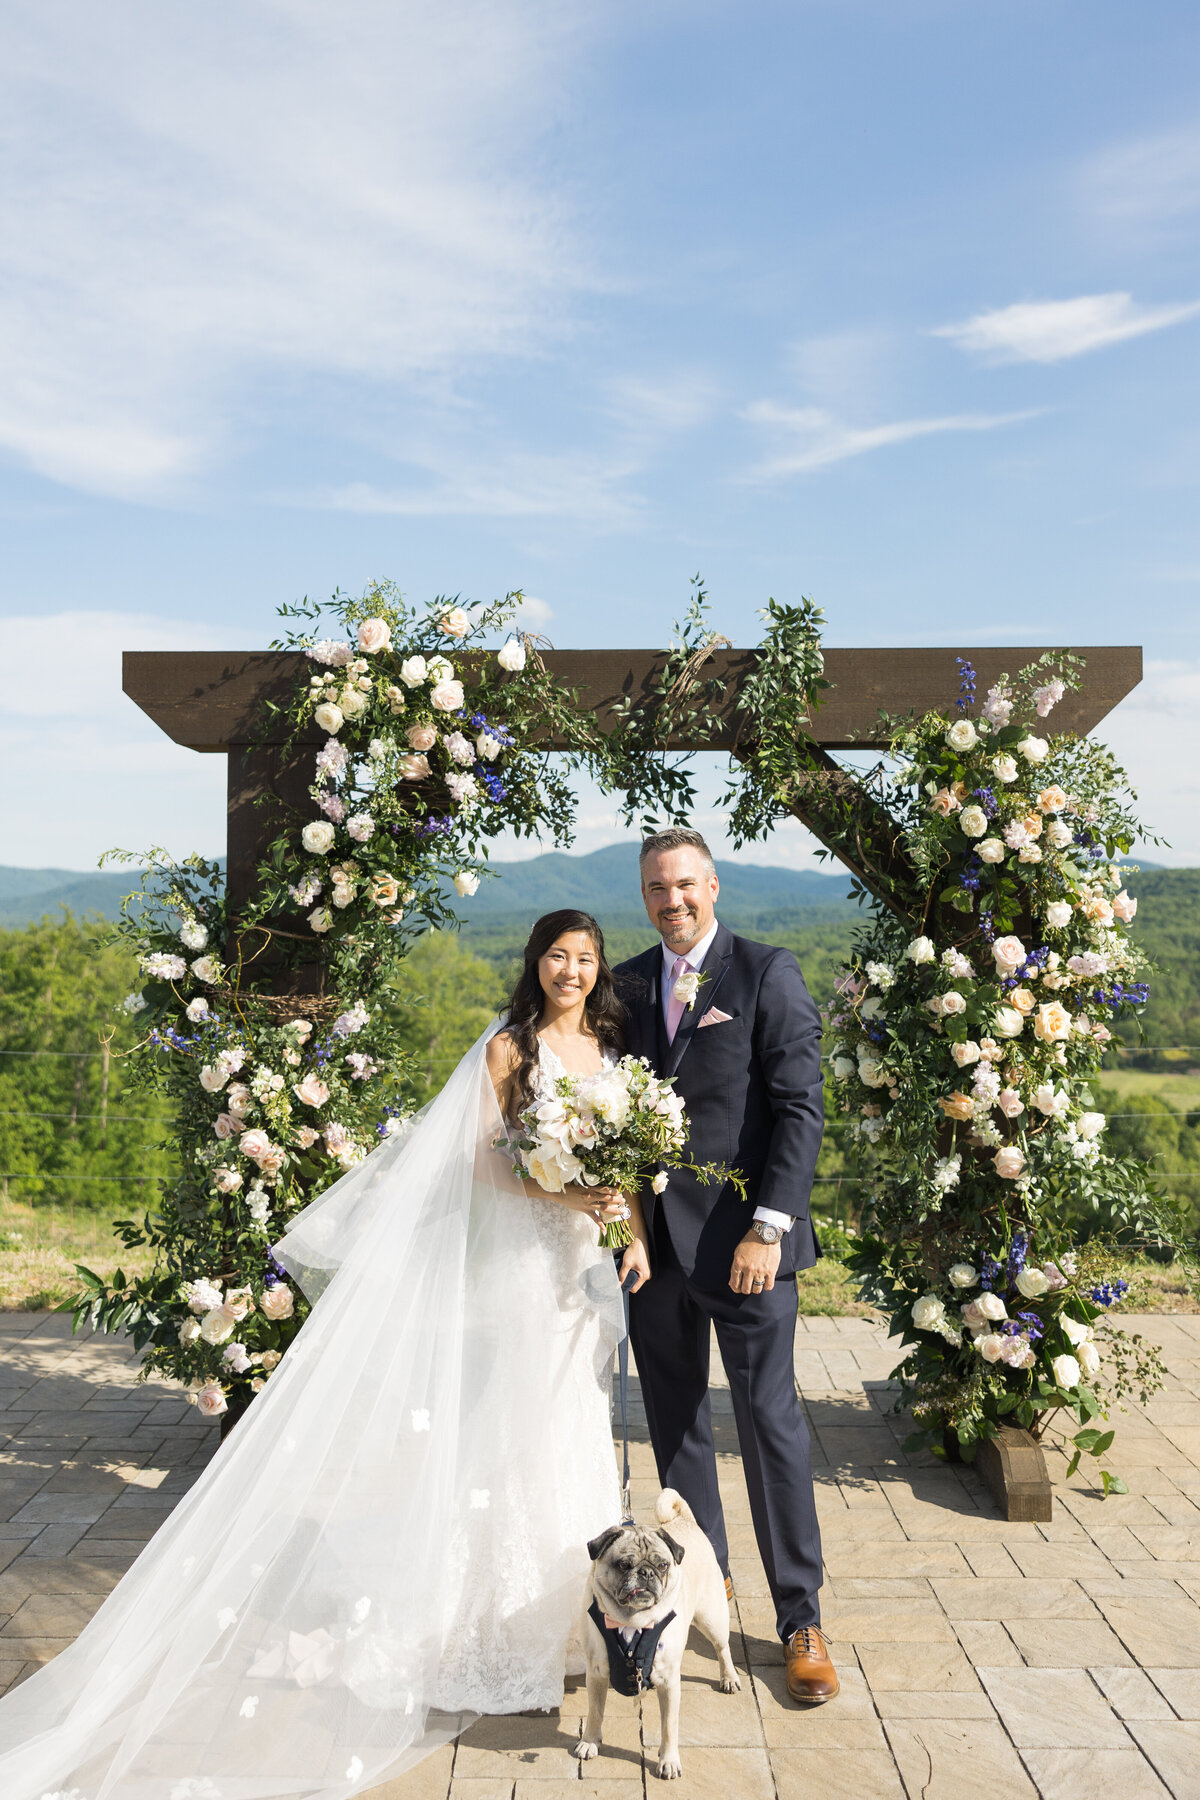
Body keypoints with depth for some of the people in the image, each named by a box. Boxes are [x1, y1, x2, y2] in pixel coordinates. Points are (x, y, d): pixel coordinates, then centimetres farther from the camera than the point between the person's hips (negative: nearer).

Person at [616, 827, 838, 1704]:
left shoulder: (768, 973, -5)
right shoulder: (627, 984, 9)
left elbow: (801, 1107, -10)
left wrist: (768, 1227, -16)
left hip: (741, 1235, -5)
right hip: (654, 1232, 5)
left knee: (771, 1420, 1)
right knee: (675, 1422, 14)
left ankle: (801, 1620, 16)